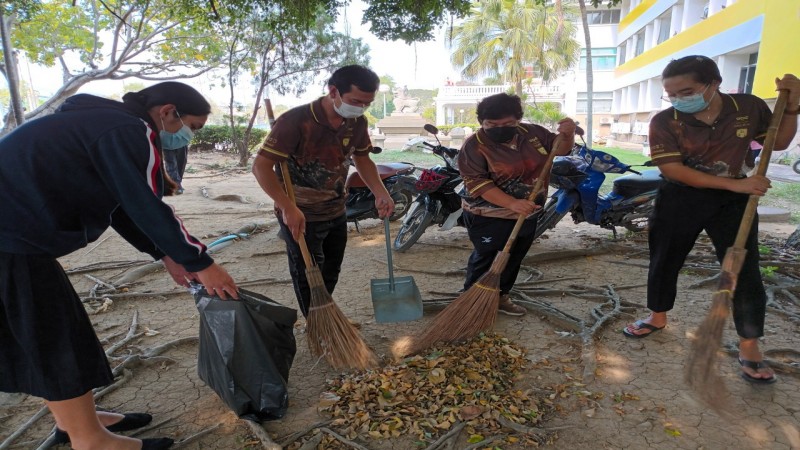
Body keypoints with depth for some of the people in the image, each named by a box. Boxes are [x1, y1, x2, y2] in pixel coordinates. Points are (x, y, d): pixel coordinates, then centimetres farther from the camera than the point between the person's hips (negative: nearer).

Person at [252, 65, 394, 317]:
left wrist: (380, 193, -3)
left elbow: (362, 159, 11)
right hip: (300, 216, -7)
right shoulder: (296, 121, -25)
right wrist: (288, 208, -33)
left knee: (331, 273, 22)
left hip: (336, 212, 7)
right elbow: (261, 166, -25)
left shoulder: (357, 123, -5)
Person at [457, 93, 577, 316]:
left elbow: (559, 148, 9)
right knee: (483, 258, 6)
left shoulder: (532, 133, -1)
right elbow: (477, 183, -25)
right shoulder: (474, 145, -17)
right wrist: (512, 203, -34)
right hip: (489, 217, -6)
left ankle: (501, 295, 36)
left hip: (527, 215, 6)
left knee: (514, 258, 18)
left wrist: (567, 133, -15)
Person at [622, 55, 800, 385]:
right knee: (664, 261, 11)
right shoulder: (664, 122, -16)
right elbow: (673, 170, -23)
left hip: (733, 202, 1)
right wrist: (735, 184, -26)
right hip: (681, 199, 0)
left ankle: (749, 345, 15)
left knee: (744, 270, 0)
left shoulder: (749, 107, -9)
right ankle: (657, 318, 34)